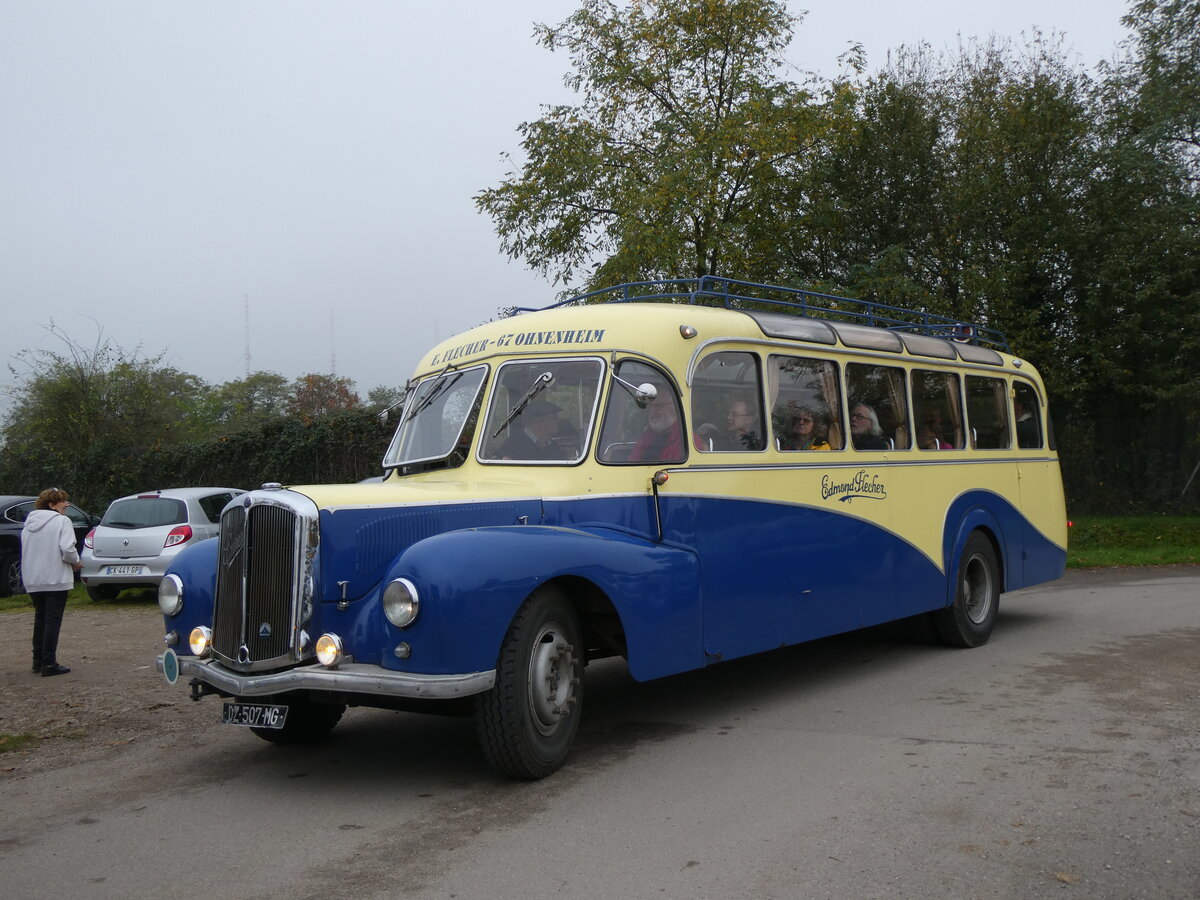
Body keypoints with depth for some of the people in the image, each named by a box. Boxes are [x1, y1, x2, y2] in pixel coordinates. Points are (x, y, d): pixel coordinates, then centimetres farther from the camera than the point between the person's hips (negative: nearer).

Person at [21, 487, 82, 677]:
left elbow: (26, 550, 12)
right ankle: (49, 664, -3)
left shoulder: (29, 523, 12)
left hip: (33, 580, 7)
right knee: (53, 620, -2)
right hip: (55, 579, -7)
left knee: (40, 618, 17)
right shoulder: (61, 521, -10)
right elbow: (67, 549, -20)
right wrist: (76, 562, -1)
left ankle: (38, 660, 21)